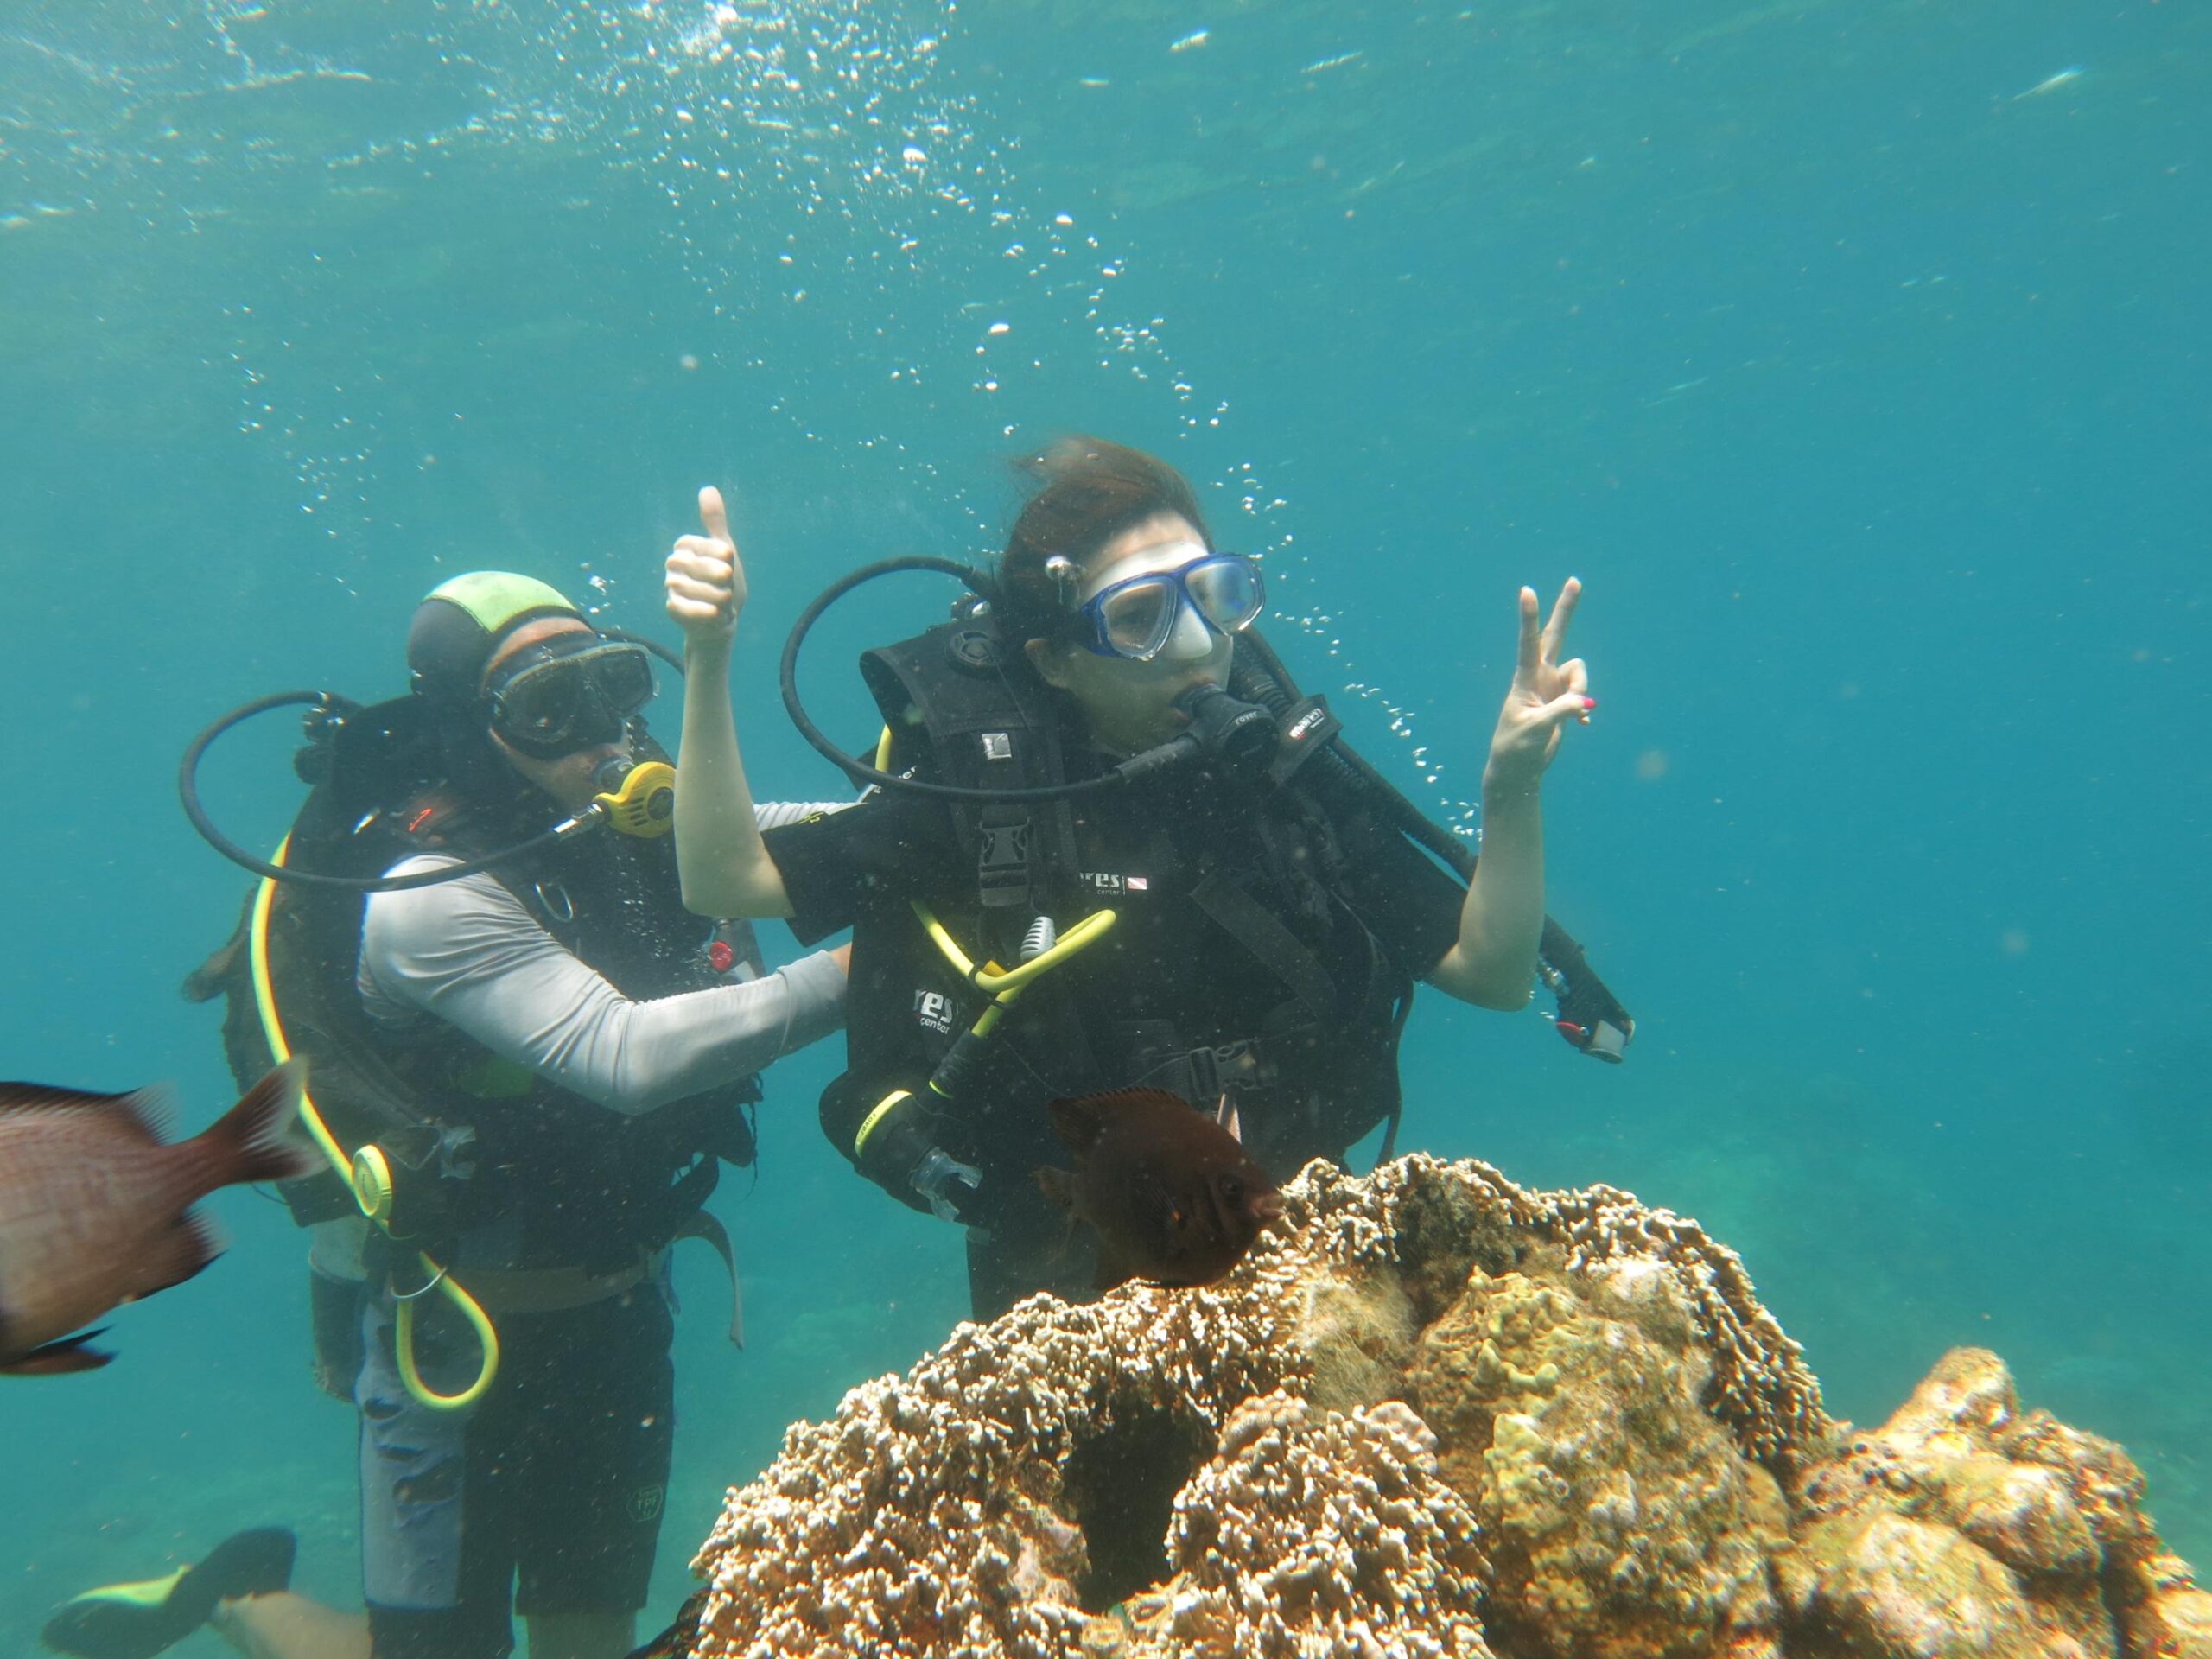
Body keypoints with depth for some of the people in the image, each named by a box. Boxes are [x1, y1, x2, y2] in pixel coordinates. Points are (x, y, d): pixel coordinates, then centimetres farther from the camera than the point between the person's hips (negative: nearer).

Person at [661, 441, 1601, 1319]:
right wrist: (708, 661, -19)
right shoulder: (979, 787, -6)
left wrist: (1513, 785, -11)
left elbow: (1491, 973, 3)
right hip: (1067, 1280, -3)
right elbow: (725, 880, -9)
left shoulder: (1287, 774, 0)